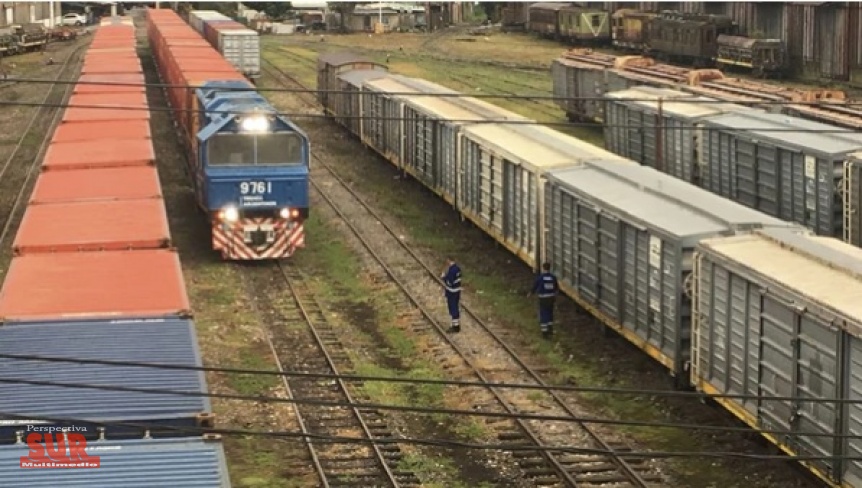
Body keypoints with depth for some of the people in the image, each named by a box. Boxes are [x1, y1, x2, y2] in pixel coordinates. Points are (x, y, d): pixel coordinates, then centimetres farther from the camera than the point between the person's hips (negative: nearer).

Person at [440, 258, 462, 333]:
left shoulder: (451, 271, -25)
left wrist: (443, 277, -12)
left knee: (453, 309, 1)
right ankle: (457, 325, 26)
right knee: (457, 308, 17)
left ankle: (455, 326, 9)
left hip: (451, 292, -9)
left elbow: (449, 282, -25)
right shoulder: (457, 268, 4)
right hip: (457, 290, 9)